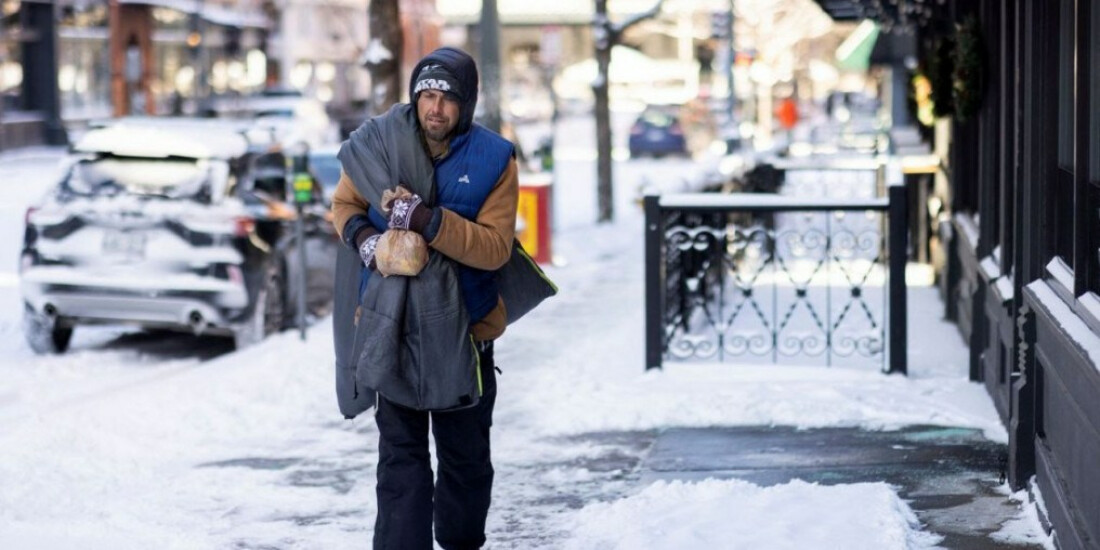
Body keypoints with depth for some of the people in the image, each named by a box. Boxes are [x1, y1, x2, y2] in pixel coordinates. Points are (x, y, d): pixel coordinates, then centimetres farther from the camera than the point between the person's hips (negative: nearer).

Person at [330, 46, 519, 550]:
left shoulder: (494, 158, -12)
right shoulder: (379, 144, -7)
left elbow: (495, 247, -19)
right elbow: (343, 204, 7)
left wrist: (429, 221, -32)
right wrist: (361, 235, -16)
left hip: (466, 326, 0)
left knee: (466, 452, 16)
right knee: (401, 453, -1)